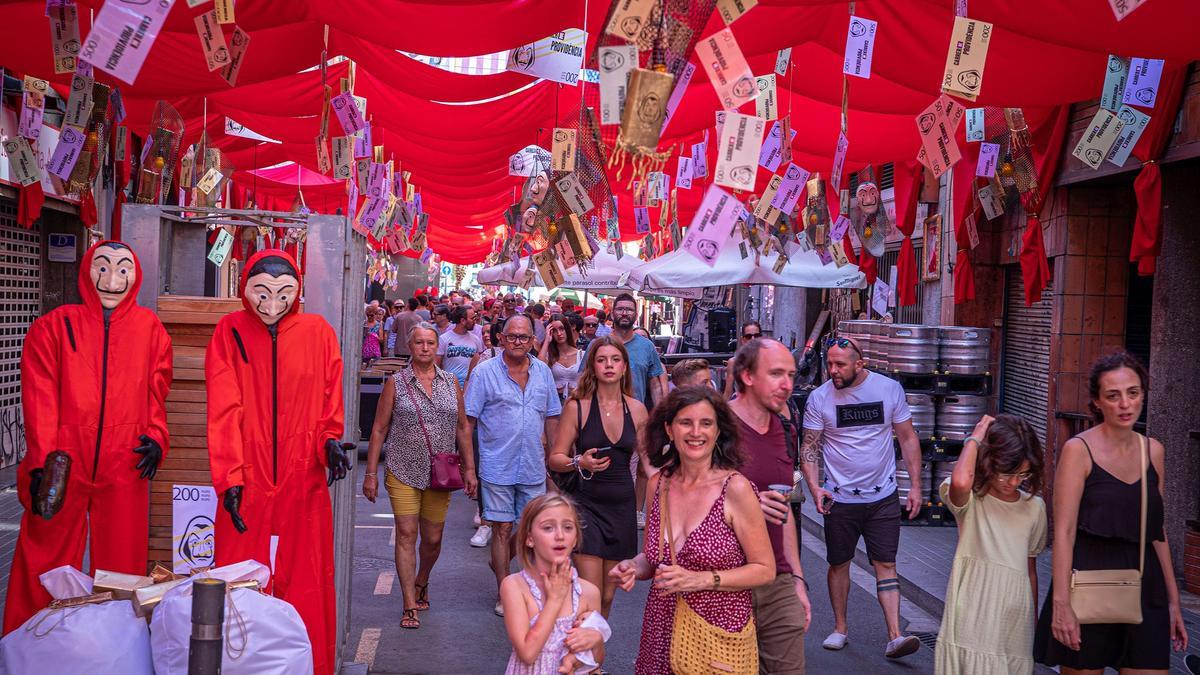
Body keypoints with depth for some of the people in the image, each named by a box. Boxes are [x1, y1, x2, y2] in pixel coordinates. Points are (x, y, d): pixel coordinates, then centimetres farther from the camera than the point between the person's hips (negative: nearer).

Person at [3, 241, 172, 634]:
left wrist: (156, 437, -2)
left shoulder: (149, 328, 11)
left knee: (122, 566, 5)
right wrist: (41, 461, -9)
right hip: (62, 468, -1)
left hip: (125, 468, 1)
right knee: (46, 570, 2)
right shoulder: (53, 326, 6)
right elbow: (40, 398, -1)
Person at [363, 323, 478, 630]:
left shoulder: (450, 382, 7)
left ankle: (421, 582, 38)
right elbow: (379, 429, 1)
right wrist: (371, 473, -3)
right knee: (406, 535, -5)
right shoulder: (396, 383, 0)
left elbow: (462, 427, 11)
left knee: (433, 539, 10)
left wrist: (469, 468, 7)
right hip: (403, 472, -2)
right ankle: (410, 606, 2)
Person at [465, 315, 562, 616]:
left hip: (533, 466, 4)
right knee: (502, 528, 2)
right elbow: (468, 419, -4)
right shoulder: (484, 372, -5)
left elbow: (552, 417, 15)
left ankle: (500, 562, 37)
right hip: (498, 465, -4)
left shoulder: (543, 372, 7)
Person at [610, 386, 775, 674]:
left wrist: (699, 579, -20)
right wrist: (633, 567, -9)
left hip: (721, 635, -4)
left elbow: (765, 569, -11)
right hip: (662, 632, 4)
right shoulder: (659, 484, 0)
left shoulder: (735, 488, -13)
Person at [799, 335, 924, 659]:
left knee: (885, 564, -2)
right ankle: (840, 628, 26)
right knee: (839, 563, 10)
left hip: (883, 496, 0)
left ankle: (895, 637, -2)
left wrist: (915, 485, -1)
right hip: (840, 498, 0)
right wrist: (814, 487, -17)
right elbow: (808, 447, -2)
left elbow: (908, 437, 3)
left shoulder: (890, 389, -5)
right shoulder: (820, 398, -7)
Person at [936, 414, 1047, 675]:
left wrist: (1034, 622, 20)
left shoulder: (1034, 507, 7)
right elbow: (960, 481, -33)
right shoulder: (970, 500, -7)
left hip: (1016, 623, 4)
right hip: (974, 621, -4)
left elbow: (1030, 568, 16)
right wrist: (975, 438, -17)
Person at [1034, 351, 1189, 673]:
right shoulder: (1078, 449, -8)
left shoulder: (1153, 450, 8)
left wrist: (1173, 600, 14)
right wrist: (1061, 603, -18)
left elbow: (1156, 531, 14)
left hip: (1143, 588, 5)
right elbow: (1064, 531, -13)